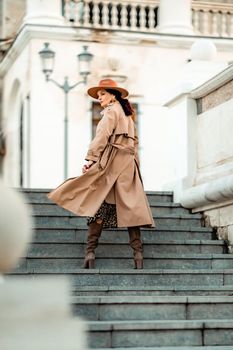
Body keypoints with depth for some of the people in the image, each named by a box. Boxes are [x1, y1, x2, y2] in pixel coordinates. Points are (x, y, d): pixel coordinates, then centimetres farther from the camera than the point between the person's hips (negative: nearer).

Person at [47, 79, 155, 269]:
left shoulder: (111, 111, -1)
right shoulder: (127, 115, 24)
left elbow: (102, 137, -12)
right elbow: (135, 141, 23)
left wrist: (91, 158, -14)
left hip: (112, 162, -8)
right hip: (129, 164, 8)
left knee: (99, 205, -7)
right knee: (130, 206, 1)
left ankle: (90, 251, -12)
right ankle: (138, 253, -5)